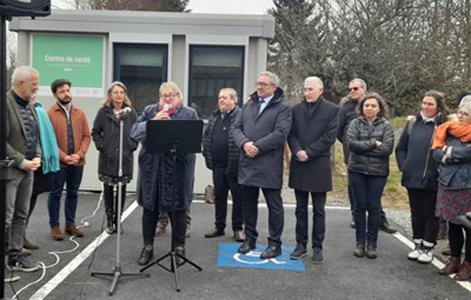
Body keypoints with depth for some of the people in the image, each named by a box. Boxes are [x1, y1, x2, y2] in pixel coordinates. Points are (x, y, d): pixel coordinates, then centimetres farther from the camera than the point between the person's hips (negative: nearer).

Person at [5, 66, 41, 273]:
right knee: (6, 218, -3)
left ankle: (15, 257, 25)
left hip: (27, 171, 9)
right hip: (9, 170, -9)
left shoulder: (30, 106, 12)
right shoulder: (6, 103, -15)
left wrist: (37, 157, 4)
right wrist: (22, 162, -16)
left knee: (21, 216, 14)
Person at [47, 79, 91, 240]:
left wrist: (79, 154, -7)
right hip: (58, 162, -4)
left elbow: (87, 136, 6)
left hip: (77, 162, 4)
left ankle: (70, 224, 24)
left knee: (73, 193, 12)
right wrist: (63, 157, -15)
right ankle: (54, 226, 16)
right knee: (55, 194, 5)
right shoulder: (50, 114, -4)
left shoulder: (79, 113, 8)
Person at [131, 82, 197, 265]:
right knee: (149, 207, 10)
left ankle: (179, 248, 20)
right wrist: (153, 121, -13)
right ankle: (148, 247, 24)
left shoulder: (189, 114, 6)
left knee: (178, 209, 4)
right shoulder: (149, 111, 13)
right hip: (151, 169, 2)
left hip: (178, 169, -2)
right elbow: (135, 132, 1)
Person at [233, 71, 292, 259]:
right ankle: (250, 239, 29)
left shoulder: (283, 108, -3)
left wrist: (257, 147, -17)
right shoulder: (248, 106, 15)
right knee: (249, 203, 15)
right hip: (247, 163, 6)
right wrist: (244, 143, -10)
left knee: (274, 206, 4)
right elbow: (237, 127, 10)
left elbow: (280, 133, -15)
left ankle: (275, 244, 15)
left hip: (269, 165, -5)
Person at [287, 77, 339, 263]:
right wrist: (297, 151, -13)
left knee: (319, 210, 5)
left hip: (319, 166, -3)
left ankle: (317, 247, 15)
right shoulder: (296, 109, 10)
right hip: (299, 165, 3)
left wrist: (308, 153, -14)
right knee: (300, 209, 11)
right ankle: (301, 244, 20)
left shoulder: (331, 109, 0)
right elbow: (291, 134, 5)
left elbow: (329, 136, -8)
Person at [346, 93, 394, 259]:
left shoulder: (386, 126, 1)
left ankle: (372, 243, 17)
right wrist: (374, 143, -12)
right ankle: (360, 242, 18)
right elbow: (351, 143, -13)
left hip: (378, 172, 0)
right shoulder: (355, 123, 3)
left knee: (374, 207, 5)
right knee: (360, 206, 7)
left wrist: (362, 147, -12)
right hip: (357, 170, 1)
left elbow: (387, 149, -12)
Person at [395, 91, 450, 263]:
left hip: (432, 180, -4)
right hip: (412, 178, 4)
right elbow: (401, 148, 13)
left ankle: (428, 248, 20)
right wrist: (403, 166, 4)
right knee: (416, 213, 14)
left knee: (431, 214, 7)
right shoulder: (413, 123, 7)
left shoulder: (444, 125, -6)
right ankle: (418, 245, 27)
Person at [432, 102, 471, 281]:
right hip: (448, 183, 5)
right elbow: (437, 153, 1)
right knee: (452, 224, 13)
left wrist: (450, 151, -9)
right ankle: (455, 260, 27)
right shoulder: (449, 130, 9)